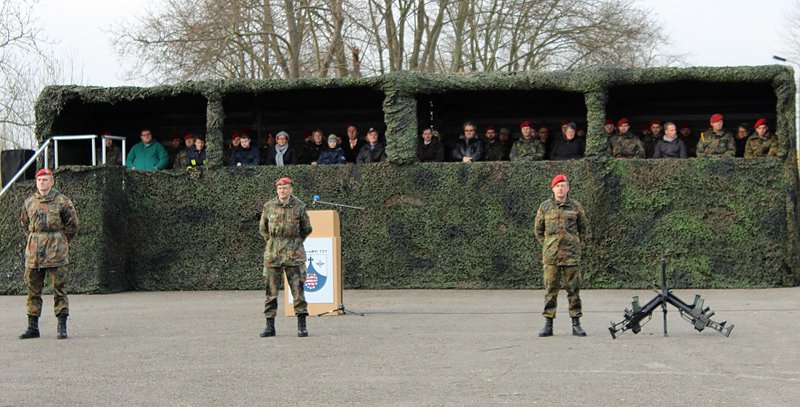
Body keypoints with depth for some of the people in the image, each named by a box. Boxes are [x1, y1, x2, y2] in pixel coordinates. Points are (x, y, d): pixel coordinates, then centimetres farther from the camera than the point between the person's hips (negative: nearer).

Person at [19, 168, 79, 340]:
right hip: (33, 253, 4)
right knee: (33, 290, 6)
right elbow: (25, 223, 26)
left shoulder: (62, 201, -1)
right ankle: (32, 327, 13)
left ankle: (62, 327, 0)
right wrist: (32, 241, 16)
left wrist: (60, 242, 5)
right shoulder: (29, 202, 12)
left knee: (59, 289, -3)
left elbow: (72, 224, 4)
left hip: (55, 253, -4)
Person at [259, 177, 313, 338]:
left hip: (294, 253, -2)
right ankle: (270, 326, 9)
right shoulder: (269, 206, 3)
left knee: (298, 288, -5)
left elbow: (307, 229, 12)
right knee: (271, 290, 3)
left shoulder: (299, 207, -2)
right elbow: (263, 228, 18)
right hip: (273, 253, 2)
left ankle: (302, 326, 0)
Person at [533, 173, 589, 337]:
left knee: (574, 290, 2)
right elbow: (538, 229, 15)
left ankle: (576, 324, 8)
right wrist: (546, 245, 9)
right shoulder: (545, 207, 6)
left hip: (571, 255, 0)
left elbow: (584, 227, 15)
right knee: (550, 290, 1)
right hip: (551, 256, 0)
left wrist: (579, 245, 8)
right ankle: (548, 324, 5)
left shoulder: (576, 206, 5)